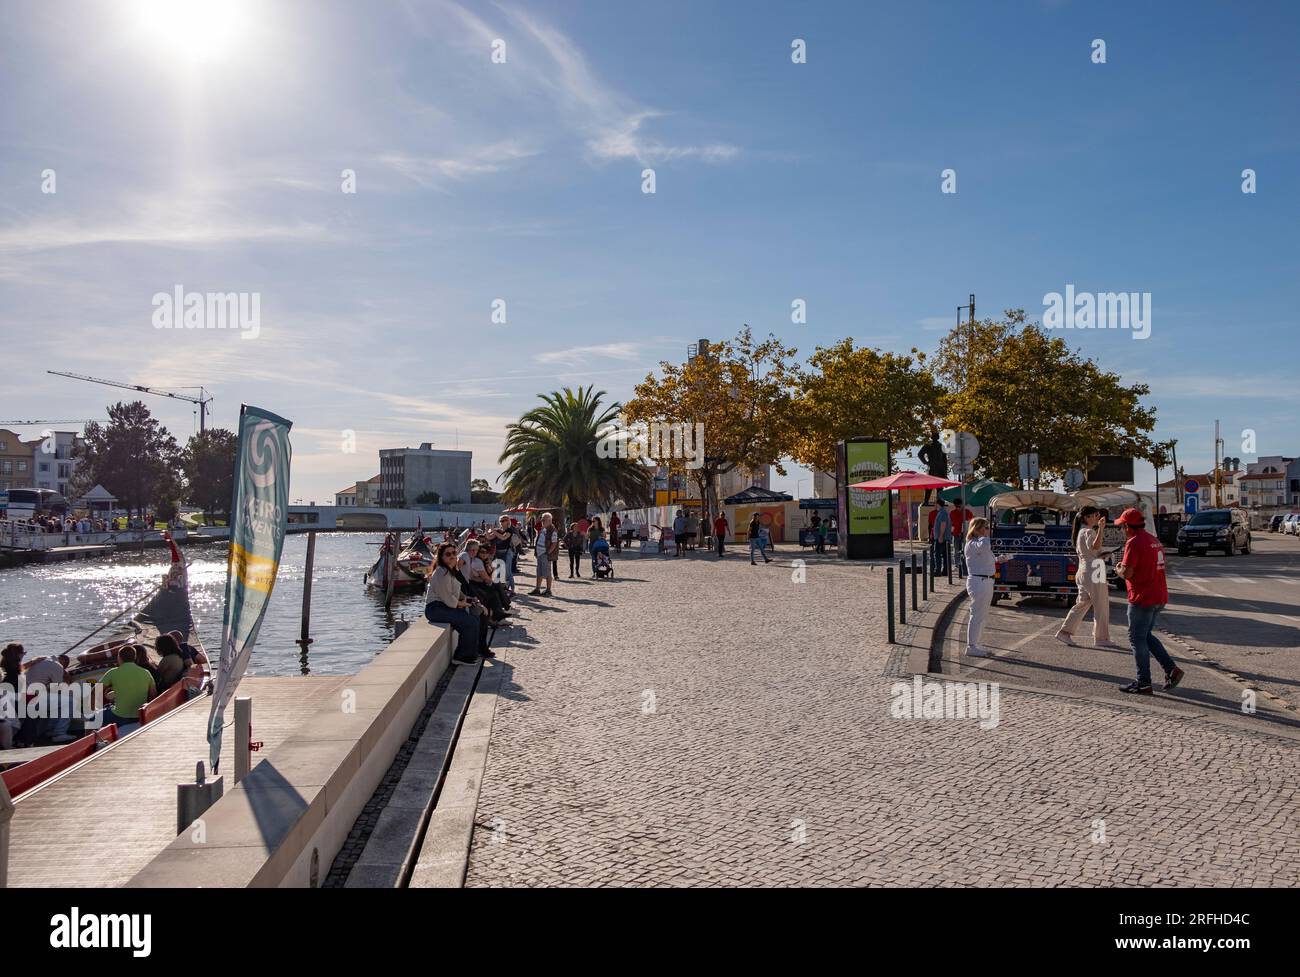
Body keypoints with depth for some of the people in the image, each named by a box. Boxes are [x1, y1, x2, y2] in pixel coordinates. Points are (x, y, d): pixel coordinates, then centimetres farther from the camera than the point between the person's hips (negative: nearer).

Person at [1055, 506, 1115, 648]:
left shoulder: (1081, 532, 16)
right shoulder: (1089, 531, -13)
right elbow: (1095, 546, -34)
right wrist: (1100, 529, -42)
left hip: (1083, 571, 10)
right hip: (1093, 572, -10)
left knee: (1082, 603, 12)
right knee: (1101, 607, -1)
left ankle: (1065, 632, 8)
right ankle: (1101, 639, 4)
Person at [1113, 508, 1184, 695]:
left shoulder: (1133, 542, -16)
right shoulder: (1155, 541, 13)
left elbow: (1127, 573, -21)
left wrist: (1118, 569, 1)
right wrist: (1125, 568, 17)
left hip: (1142, 599, -9)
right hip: (1160, 597, 9)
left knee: (1137, 639, 1)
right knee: (1146, 636, 21)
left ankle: (1143, 684, 5)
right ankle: (1171, 669, 11)